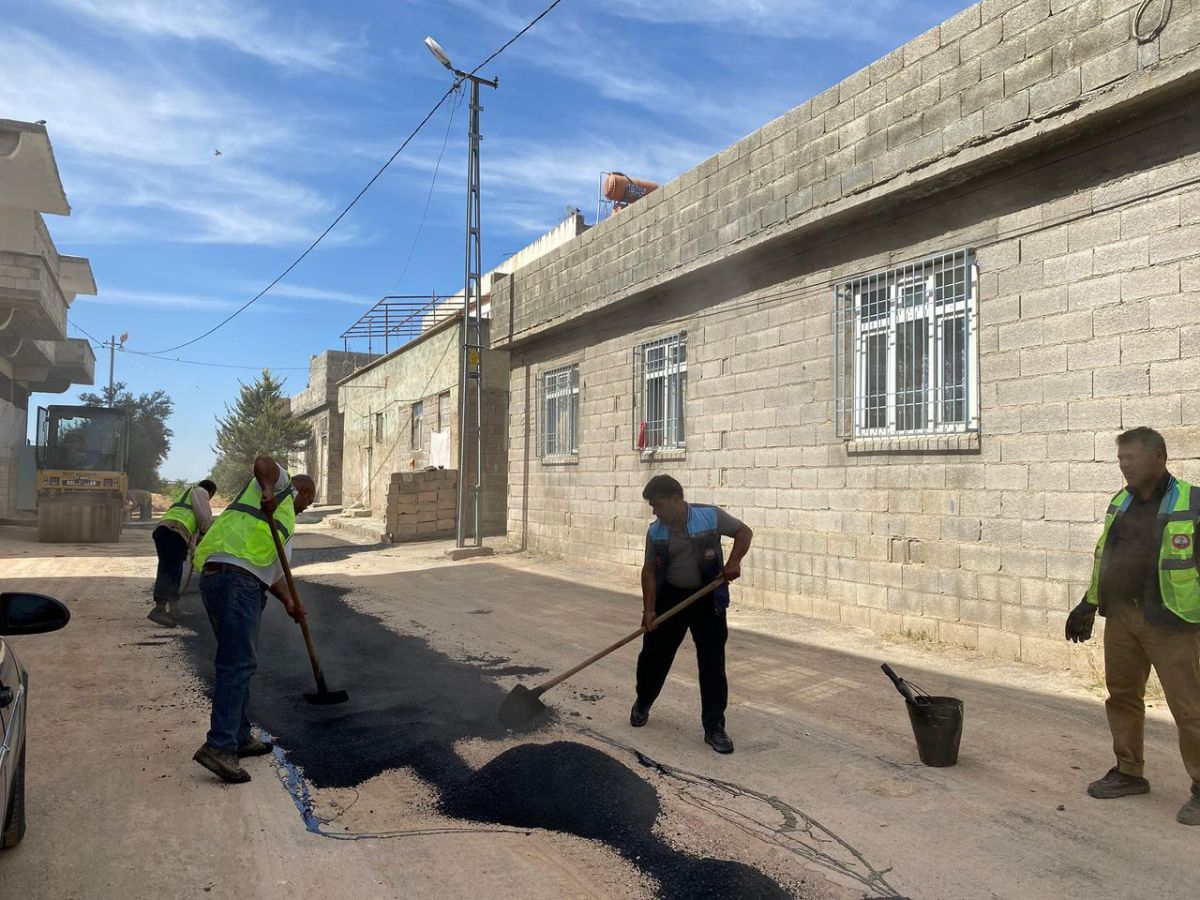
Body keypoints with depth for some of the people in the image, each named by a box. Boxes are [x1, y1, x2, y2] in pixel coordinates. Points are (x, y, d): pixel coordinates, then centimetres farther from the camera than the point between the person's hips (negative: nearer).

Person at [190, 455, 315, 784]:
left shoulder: (286, 526, 33)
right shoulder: (282, 484, 11)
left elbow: (276, 571, 25)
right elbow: (263, 462, -11)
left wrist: (289, 602, 11)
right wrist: (268, 492, -27)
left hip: (245, 587, 10)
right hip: (232, 577, -10)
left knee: (239, 663, 17)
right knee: (237, 664, -14)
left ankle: (239, 737, 27)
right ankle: (218, 747, -17)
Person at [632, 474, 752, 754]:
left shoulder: (711, 516, -15)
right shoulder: (655, 531, -7)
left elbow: (744, 532, -4)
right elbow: (649, 571, -2)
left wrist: (733, 562, -19)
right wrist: (649, 609, -9)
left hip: (707, 598, -2)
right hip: (670, 596, 2)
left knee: (712, 663, -1)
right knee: (654, 655, 10)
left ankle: (714, 727, 8)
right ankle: (642, 703, 37)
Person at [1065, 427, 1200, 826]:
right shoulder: (1121, 502, 11)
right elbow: (1103, 556, 18)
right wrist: (1089, 604, 18)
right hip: (1121, 617, 7)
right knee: (1122, 696, 14)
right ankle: (1129, 771, 28)